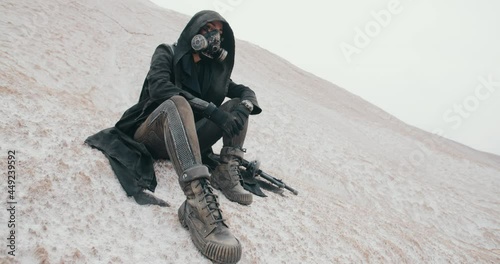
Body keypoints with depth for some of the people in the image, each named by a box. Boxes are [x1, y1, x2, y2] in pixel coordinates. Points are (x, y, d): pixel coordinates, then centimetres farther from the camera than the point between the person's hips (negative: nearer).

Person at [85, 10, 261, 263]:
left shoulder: (214, 67, 14)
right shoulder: (168, 53, -1)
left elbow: (246, 91, 12)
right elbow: (159, 87, -20)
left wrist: (243, 108, -14)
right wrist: (211, 109, -28)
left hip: (185, 141, 5)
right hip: (150, 136, -5)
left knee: (237, 105, -4)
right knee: (177, 103, -37)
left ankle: (227, 172, -21)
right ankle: (198, 203, -57)